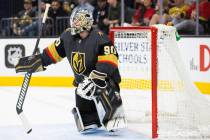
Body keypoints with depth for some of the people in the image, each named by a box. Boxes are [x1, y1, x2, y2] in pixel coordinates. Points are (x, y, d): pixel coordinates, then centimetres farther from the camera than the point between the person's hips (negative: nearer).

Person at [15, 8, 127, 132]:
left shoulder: (99, 37, -25)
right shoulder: (68, 36, -4)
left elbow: (109, 59, -32)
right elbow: (55, 51, 11)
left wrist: (94, 78, -38)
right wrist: (36, 61, 8)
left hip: (105, 76, -7)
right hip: (83, 79, 7)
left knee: (105, 92, -36)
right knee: (83, 107, 1)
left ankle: (116, 118, -28)